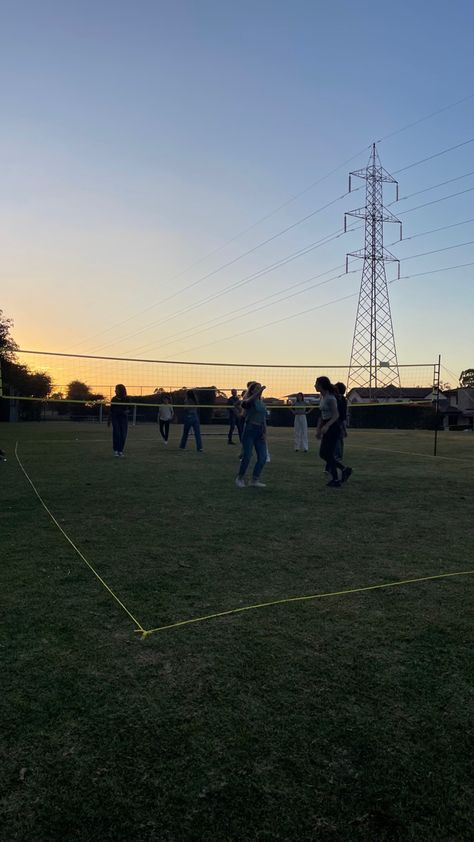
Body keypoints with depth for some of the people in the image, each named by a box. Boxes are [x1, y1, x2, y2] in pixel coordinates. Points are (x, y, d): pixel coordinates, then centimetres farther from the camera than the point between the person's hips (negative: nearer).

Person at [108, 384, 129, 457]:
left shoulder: (126, 399, 0)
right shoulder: (114, 399, 4)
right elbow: (111, 410, 9)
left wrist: (127, 411, -16)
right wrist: (109, 420, 8)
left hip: (123, 418, 0)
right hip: (115, 417, 0)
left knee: (123, 434, -1)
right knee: (116, 433, -7)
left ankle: (121, 450, 9)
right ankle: (116, 450, 0)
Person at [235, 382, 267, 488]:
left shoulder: (262, 403, 14)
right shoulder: (249, 401, -6)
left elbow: (264, 419, 15)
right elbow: (248, 401, -33)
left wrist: (265, 433, 4)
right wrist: (258, 392, -45)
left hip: (260, 431, 7)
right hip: (250, 430, -7)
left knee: (263, 457, 0)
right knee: (247, 456, -4)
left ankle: (255, 480, 11)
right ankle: (240, 478, 16)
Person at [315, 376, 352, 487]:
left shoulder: (330, 398, -15)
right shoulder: (322, 397, 12)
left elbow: (336, 415, -19)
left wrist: (327, 426, -31)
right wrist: (318, 430, 18)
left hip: (333, 427, -9)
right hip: (326, 428, 9)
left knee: (328, 454, -5)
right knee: (323, 453, 9)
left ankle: (335, 480, 6)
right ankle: (344, 470, 18)